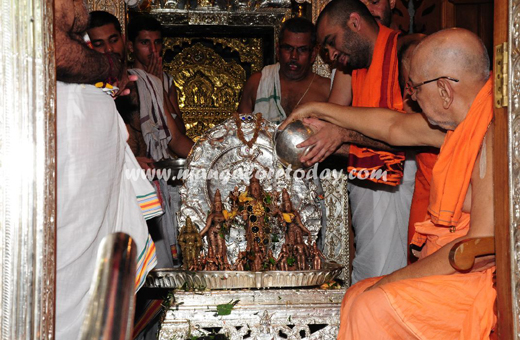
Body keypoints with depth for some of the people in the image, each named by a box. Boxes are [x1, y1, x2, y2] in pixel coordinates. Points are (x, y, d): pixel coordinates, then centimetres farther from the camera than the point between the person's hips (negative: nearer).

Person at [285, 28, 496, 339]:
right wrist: (320, 111, 34)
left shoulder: (494, 132, -22)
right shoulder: (467, 121, 9)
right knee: (358, 296, 9)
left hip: (485, 281, -10)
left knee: (374, 306, -23)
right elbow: (394, 126, 25)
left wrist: (398, 278, -17)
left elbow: (486, 243, -27)